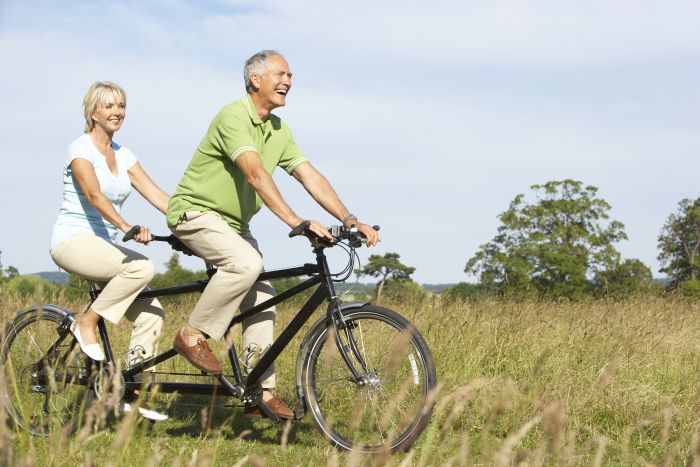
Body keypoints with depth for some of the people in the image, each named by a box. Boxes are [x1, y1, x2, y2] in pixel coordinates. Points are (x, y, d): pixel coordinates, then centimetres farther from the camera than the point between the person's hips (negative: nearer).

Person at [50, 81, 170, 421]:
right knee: (141, 267, -31)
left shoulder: (122, 155, 13)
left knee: (151, 313, -7)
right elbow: (95, 195, -24)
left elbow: (156, 194, 4)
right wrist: (128, 228, -39)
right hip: (73, 240, -7)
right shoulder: (80, 148, -9)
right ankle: (87, 323, -12)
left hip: (103, 245, 7)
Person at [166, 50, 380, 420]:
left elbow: (310, 176, 1)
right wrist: (295, 221, -44)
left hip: (233, 223, 9)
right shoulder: (233, 117, -21)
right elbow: (256, 174, -34)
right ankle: (193, 336, -17)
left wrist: (350, 220, -11)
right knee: (247, 263, -33)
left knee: (262, 300, 0)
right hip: (195, 212, -9)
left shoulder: (279, 130, 7)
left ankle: (260, 392, 5)